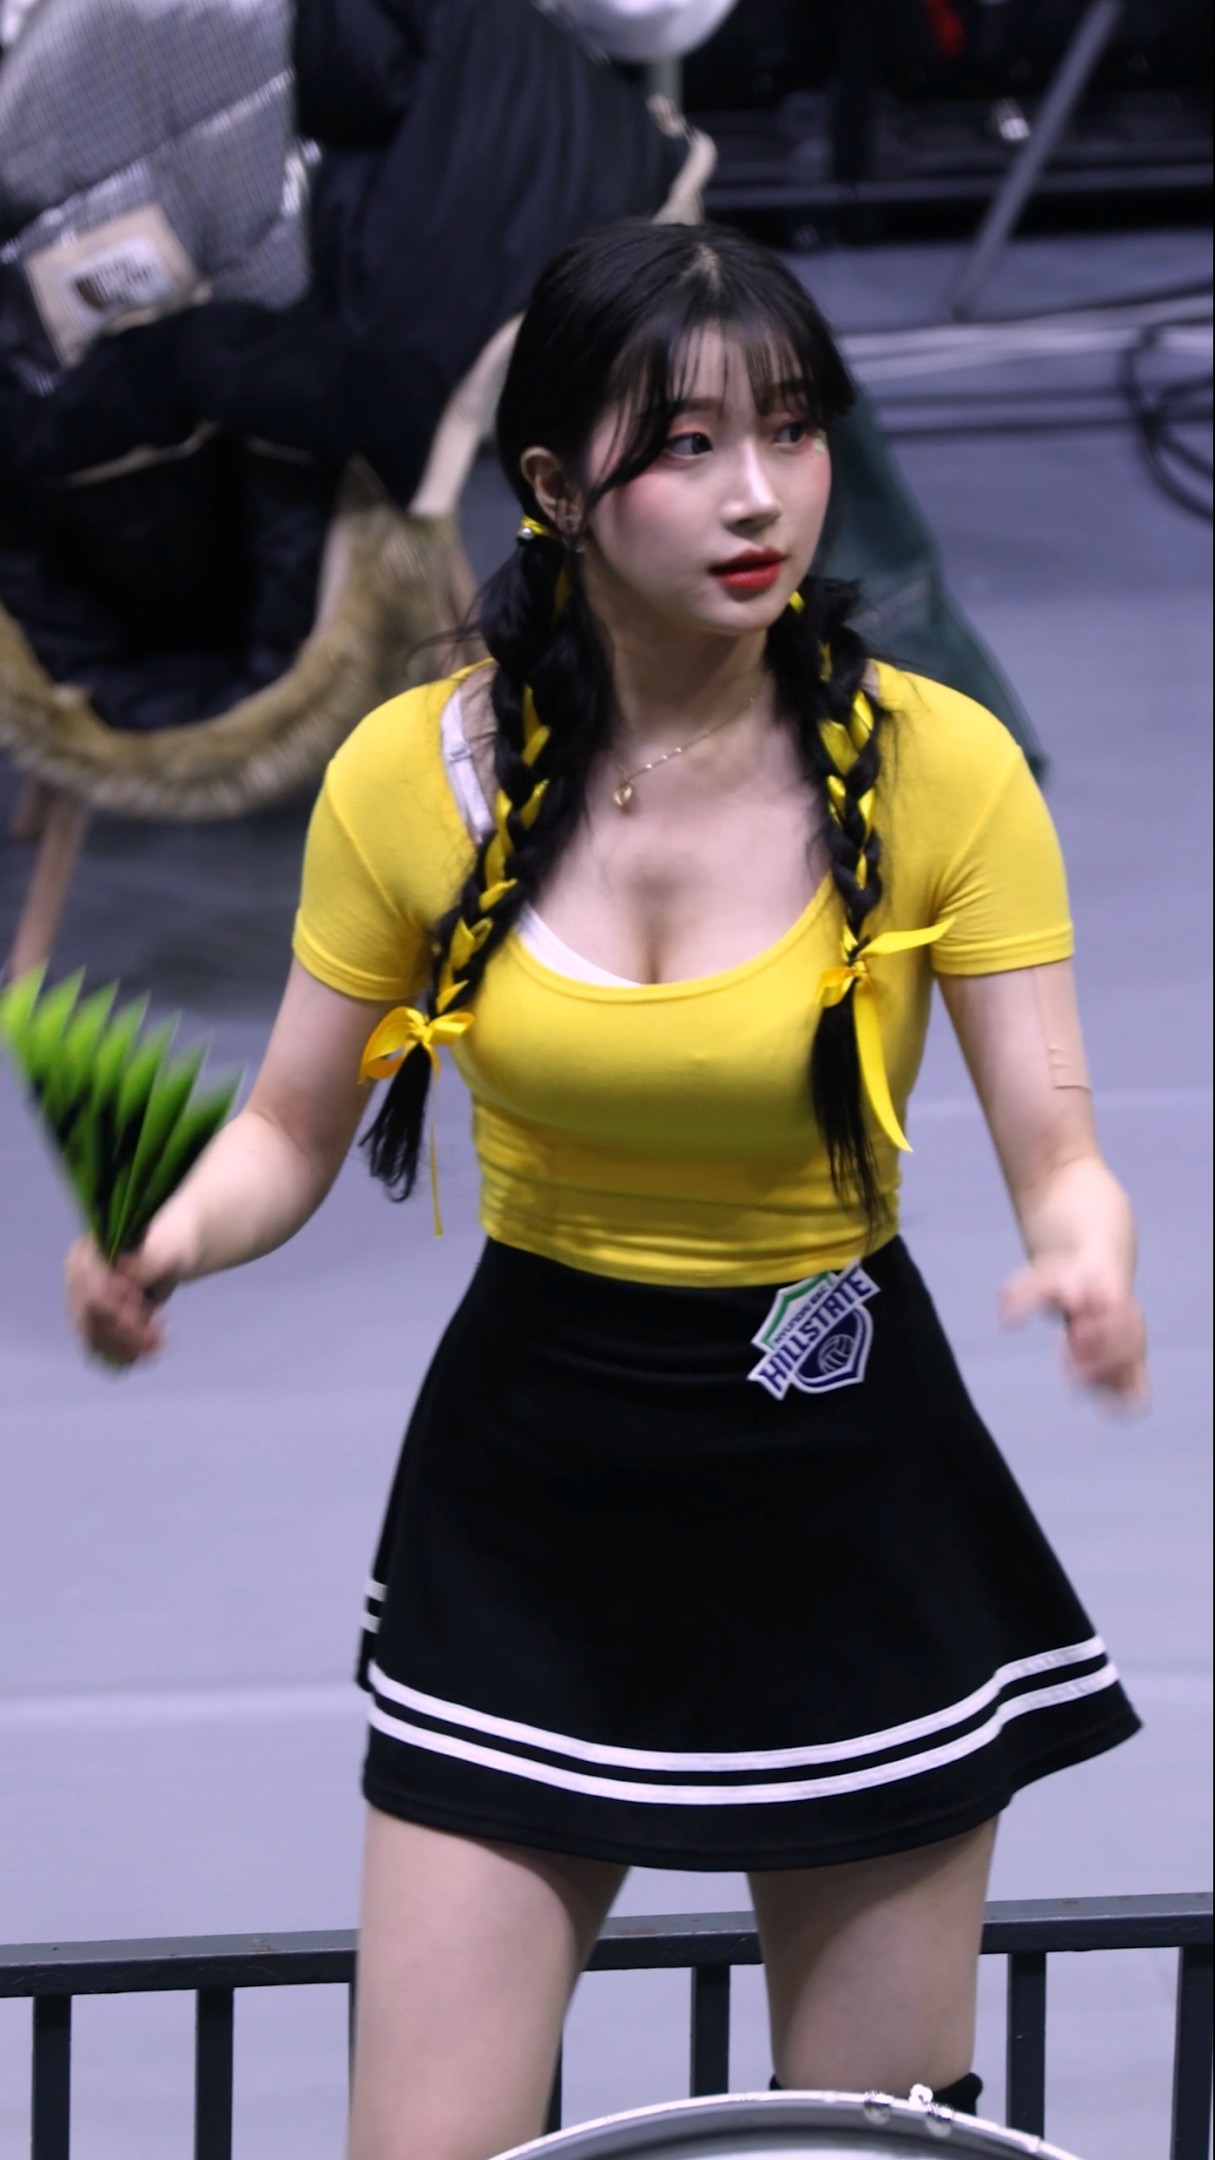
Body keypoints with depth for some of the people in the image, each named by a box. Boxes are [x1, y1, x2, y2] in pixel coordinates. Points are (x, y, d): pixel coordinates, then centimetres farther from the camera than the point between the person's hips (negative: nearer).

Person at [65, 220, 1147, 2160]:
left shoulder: (939, 767, -12)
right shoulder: (417, 774, -8)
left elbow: (1057, 1151, -10)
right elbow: (291, 1132, 2)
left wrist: (1087, 1254, -34)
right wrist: (173, 1241, -20)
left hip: (848, 1490, -1)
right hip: (527, 1498, 1)